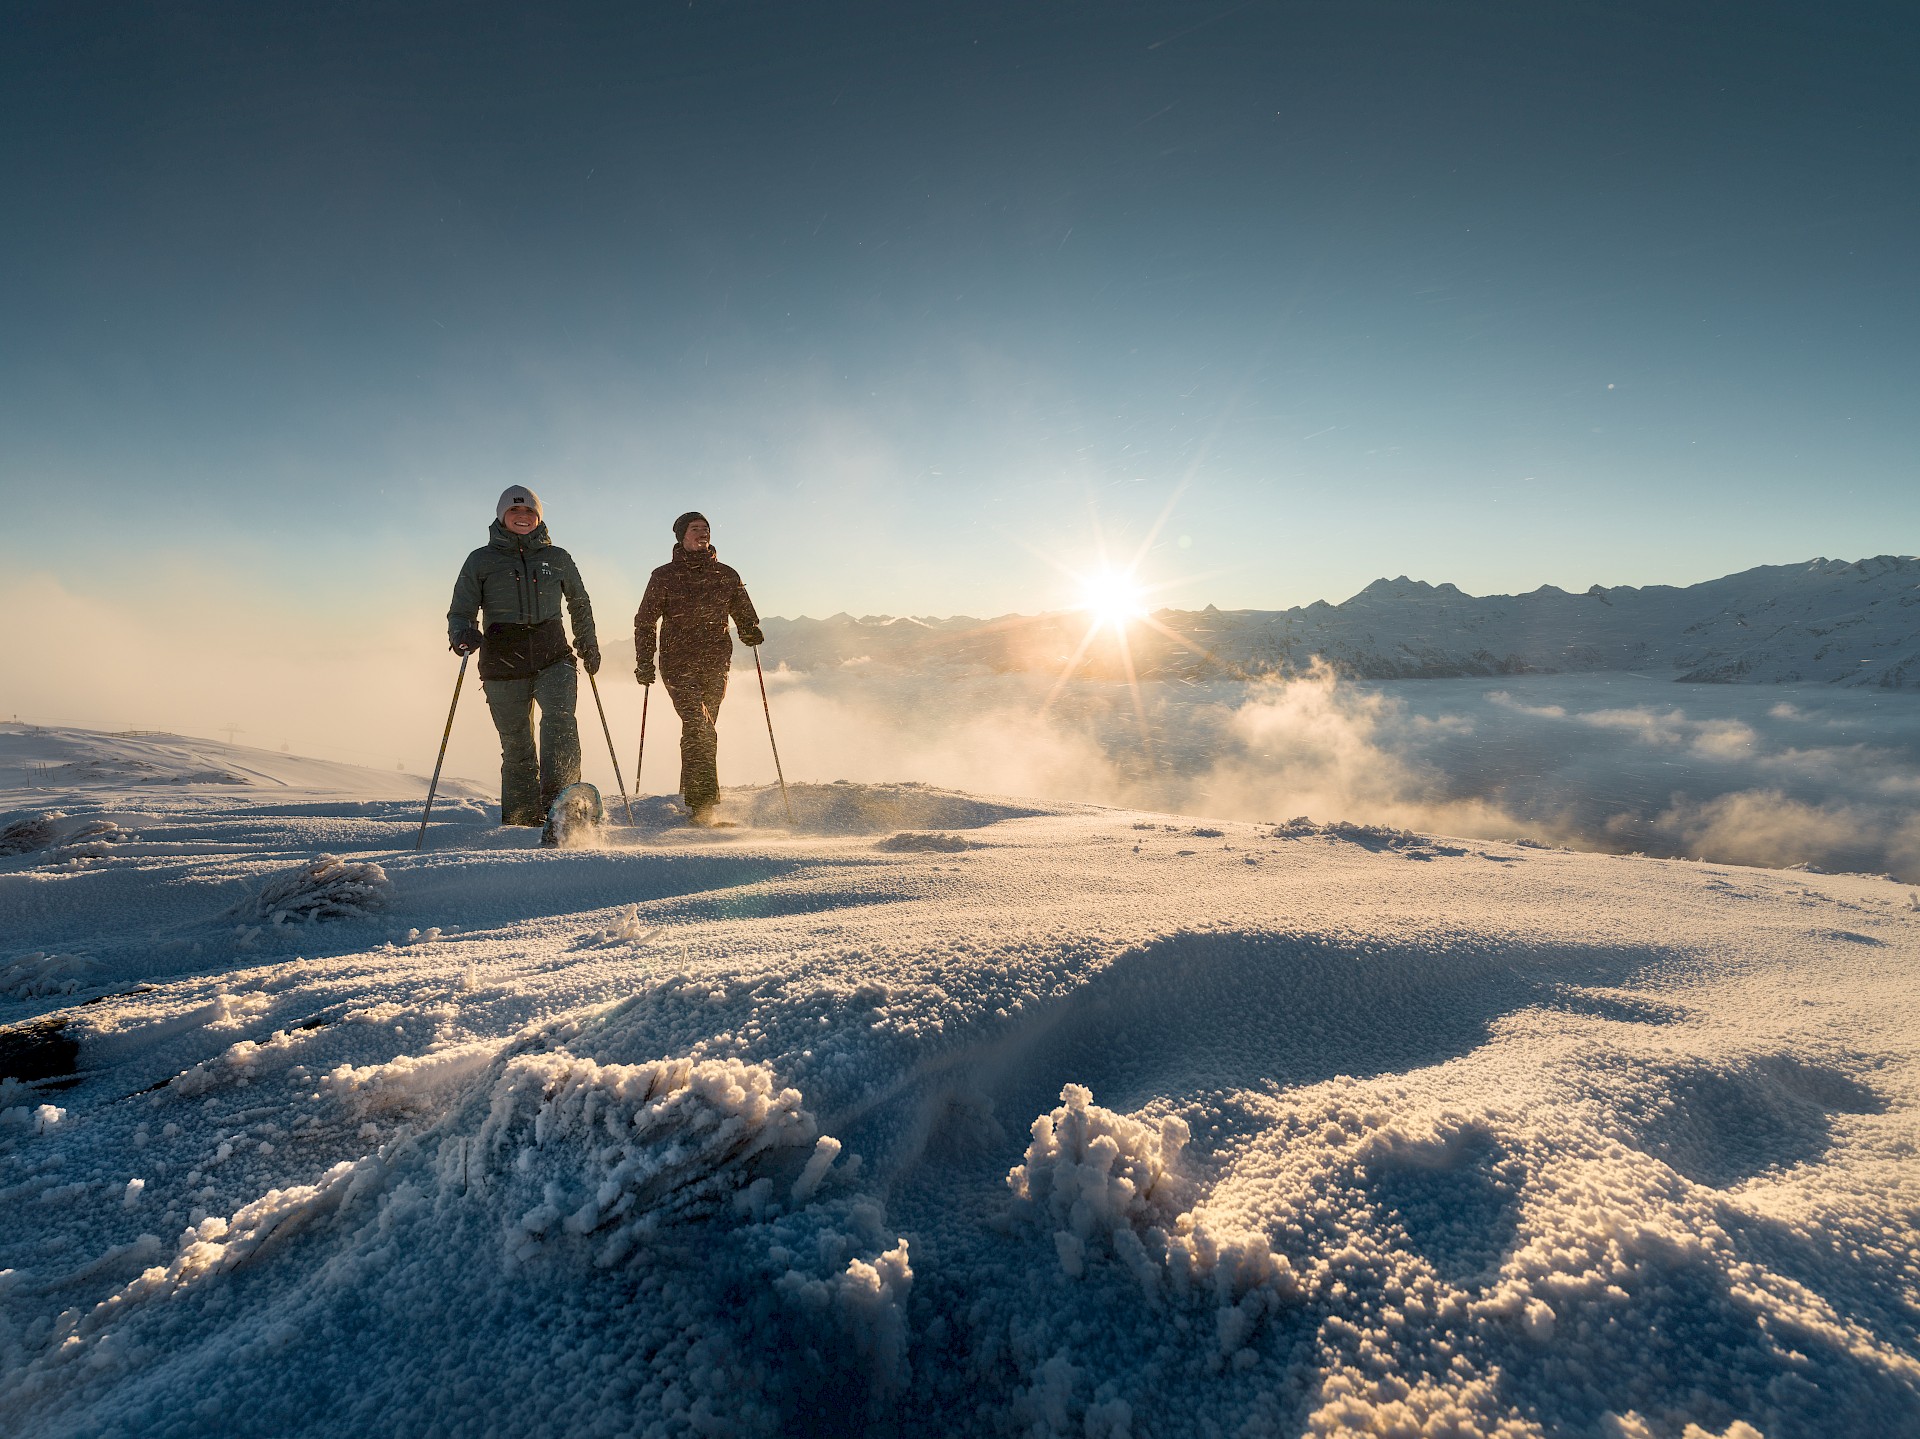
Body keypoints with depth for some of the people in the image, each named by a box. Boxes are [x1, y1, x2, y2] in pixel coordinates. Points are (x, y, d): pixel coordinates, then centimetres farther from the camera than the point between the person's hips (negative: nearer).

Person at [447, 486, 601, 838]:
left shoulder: (557, 558, 13)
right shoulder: (481, 560, 9)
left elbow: (580, 604, 28)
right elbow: (459, 611, 7)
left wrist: (588, 644, 26)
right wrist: (462, 634, -15)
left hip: (553, 657, 0)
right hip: (503, 663, 0)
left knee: (559, 721, -25)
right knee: (516, 747, 3)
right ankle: (519, 826, 17)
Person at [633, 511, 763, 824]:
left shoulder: (726, 575, 12)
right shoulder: (664, 576, 6)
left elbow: (745, 615, 17)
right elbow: (645, 623, 8)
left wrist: (750, 632, -6)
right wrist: (644, 664, -1)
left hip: (716, 665, 3)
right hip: (678, 664, -3)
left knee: (700, 732, 7)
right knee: (699, 729, -18)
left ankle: (692, 799, 21)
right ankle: (704, 802, -20)